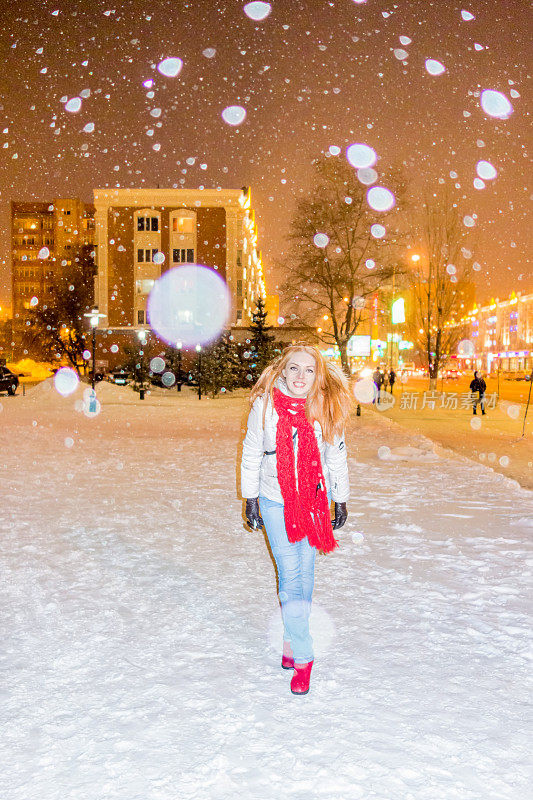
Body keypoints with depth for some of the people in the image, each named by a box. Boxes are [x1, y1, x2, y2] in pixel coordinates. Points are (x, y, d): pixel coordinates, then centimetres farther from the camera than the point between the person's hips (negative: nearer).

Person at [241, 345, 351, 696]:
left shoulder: (327, 407, -7)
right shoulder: (265, 404, -9)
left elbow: (337, 456, 5)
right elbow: (252, 453, 2)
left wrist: (341, 501, 10)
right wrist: (250, 499, 5)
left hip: (315, 499, 1)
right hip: (276, 500, -1)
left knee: (305, 571, 9)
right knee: (290, 575, -4)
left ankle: (293, 639, 30)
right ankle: (302, 657, 7)